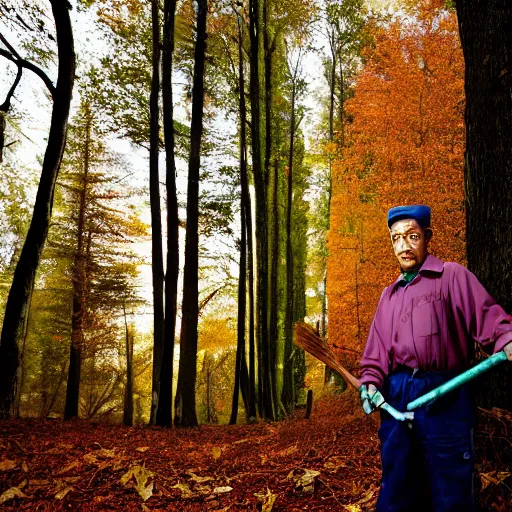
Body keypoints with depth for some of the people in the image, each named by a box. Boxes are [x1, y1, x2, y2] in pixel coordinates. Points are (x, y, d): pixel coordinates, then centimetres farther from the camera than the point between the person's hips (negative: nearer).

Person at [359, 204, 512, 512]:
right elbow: (377, 348, 16)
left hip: (444, 394, -5)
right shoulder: (389, 295, 18)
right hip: (396, 397, 5)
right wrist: (371, 382, 1)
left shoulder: (452, 276, 1)